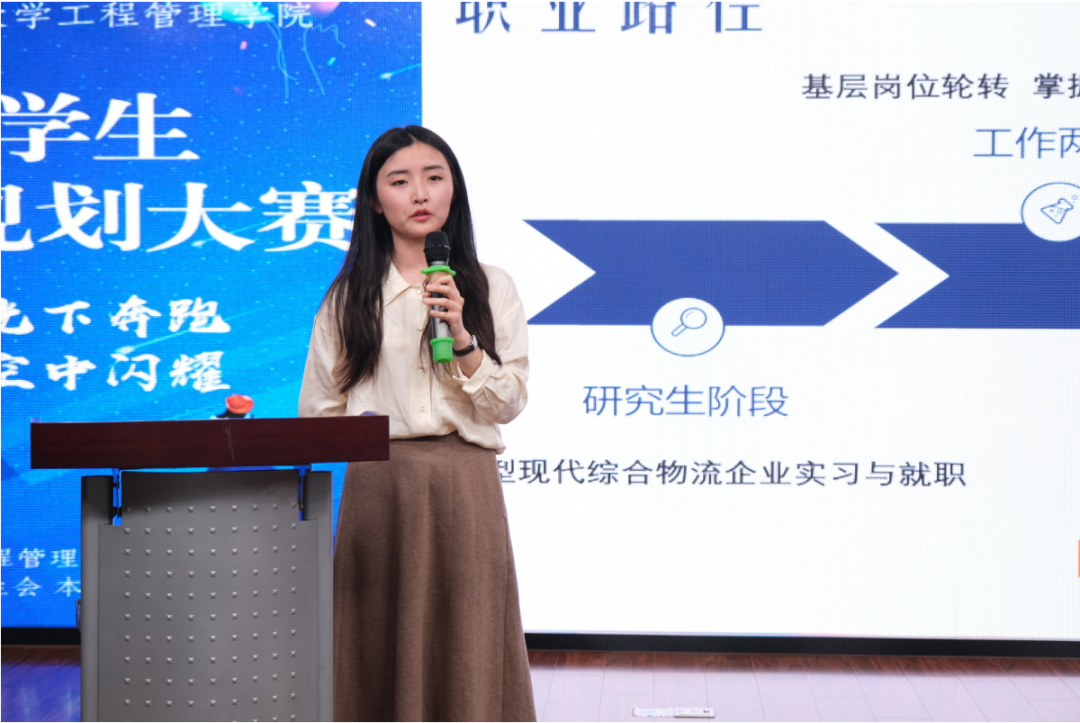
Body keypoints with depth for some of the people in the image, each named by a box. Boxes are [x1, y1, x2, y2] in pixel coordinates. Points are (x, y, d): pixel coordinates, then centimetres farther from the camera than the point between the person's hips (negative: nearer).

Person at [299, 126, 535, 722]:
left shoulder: (490, 288, 8)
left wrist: (461, 337, -10)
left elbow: (508, 403, 2)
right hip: (376, 486, 0)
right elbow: (318, 413, 10)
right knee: (382, 645, 0)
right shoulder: (348, 297, 8)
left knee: (465, 647, -1)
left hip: (464, 487, 0)